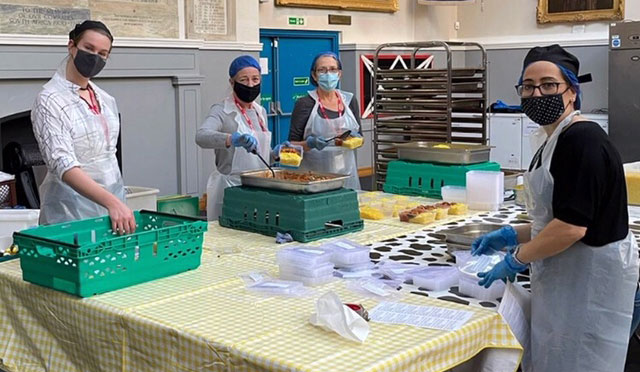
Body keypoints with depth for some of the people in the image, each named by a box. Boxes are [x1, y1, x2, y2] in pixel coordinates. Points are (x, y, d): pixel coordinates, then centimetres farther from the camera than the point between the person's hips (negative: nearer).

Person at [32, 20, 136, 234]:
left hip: (114, 201, 6)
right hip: (73, 211, -6)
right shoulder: (50, 101, -12)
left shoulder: (106, 100, 9)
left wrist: (118, 202, 15)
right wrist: (111, 202, -35)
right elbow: (64, 166, -24)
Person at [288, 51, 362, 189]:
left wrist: (354, 139, -6)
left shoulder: (349, 100, 8)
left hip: (346, 173, 4)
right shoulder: (304, 104, -4)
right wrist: (310, 143, -22)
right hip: (314, 176, -3)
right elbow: (292, 144, -4)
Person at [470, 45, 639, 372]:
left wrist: (516, 259, -15)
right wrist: (512, 236, 10)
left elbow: (573, 226, -25)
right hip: (566, 276, 10)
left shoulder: (582, 140, -19)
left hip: (592, 277, -10)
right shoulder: (556, 142, 12)